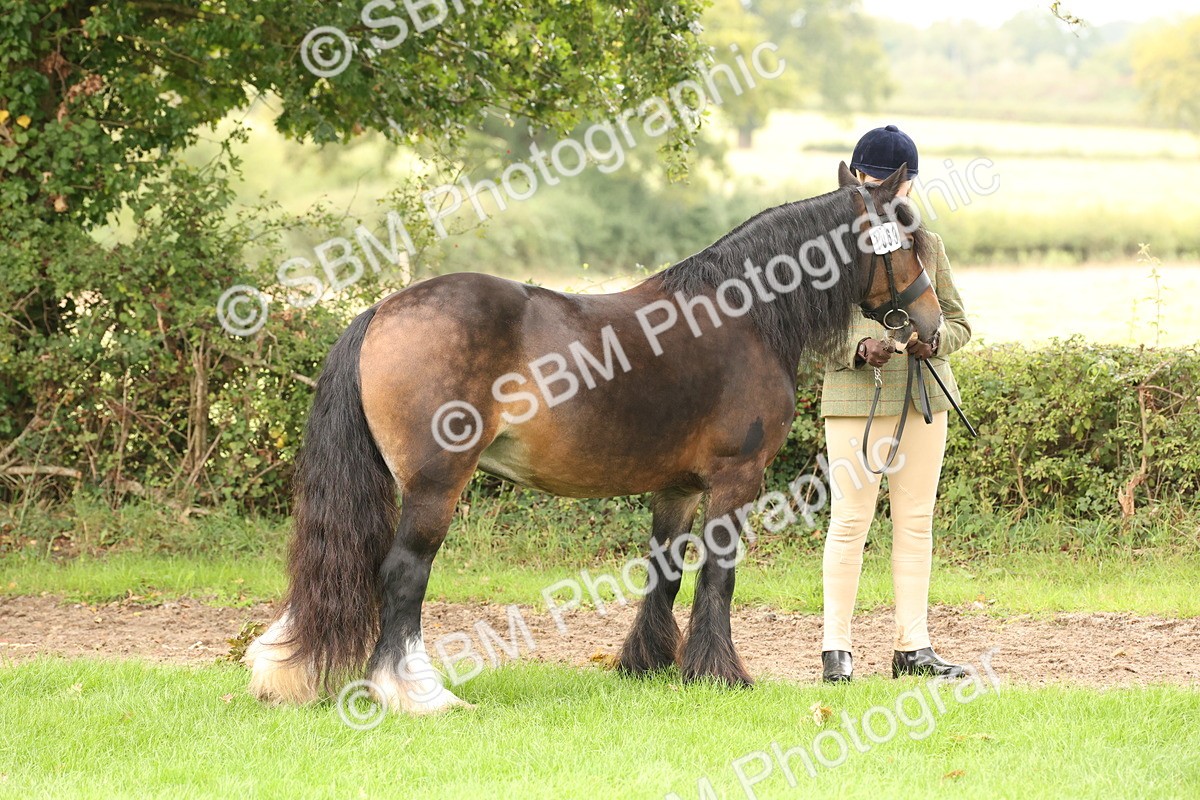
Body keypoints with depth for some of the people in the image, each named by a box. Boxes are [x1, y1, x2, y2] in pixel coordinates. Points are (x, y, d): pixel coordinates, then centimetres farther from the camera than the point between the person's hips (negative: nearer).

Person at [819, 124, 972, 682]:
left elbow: (958, 321, 15)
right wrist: (858, 348, -20)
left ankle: (913, 646, 9)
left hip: (925, 398, 4)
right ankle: (835, 647, 1)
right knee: (850, 519, -4)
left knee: (916, 521, 5)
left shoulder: (928, 245, 12)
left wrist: (935, 339, -8)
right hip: (856, 398, -4)